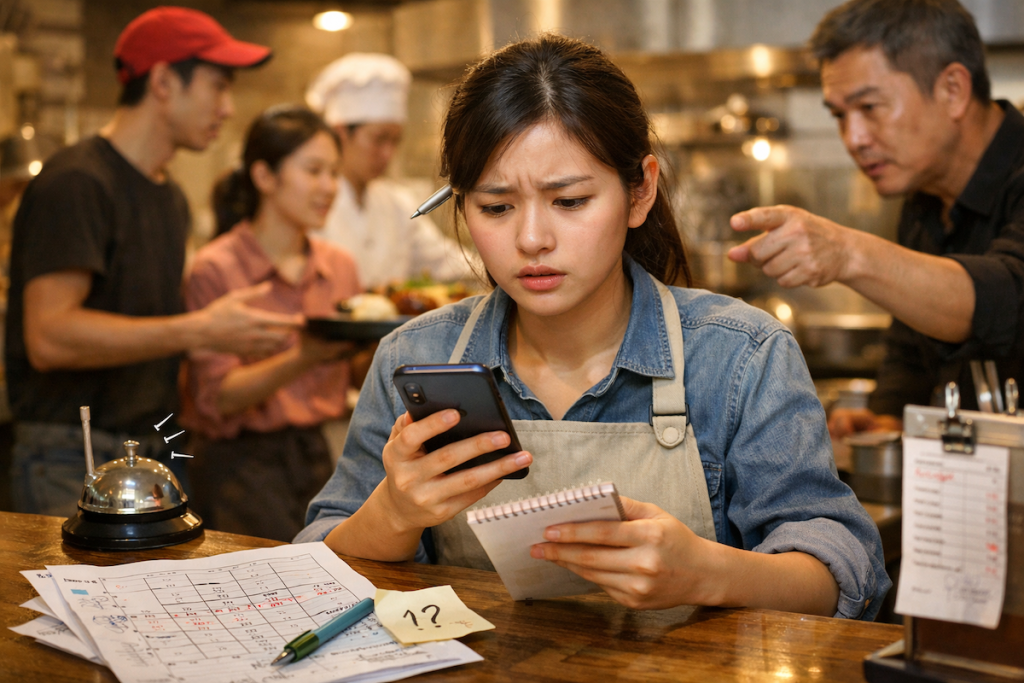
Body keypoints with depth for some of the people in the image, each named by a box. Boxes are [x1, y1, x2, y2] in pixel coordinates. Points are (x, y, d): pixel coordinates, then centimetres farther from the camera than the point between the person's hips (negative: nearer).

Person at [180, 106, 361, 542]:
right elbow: (215, 396, -16)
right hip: (241, 463, -5)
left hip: (317, 455, 5)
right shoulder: (216, 269, -10)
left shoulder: (339, 267, 7)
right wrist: (303, 359, -29)